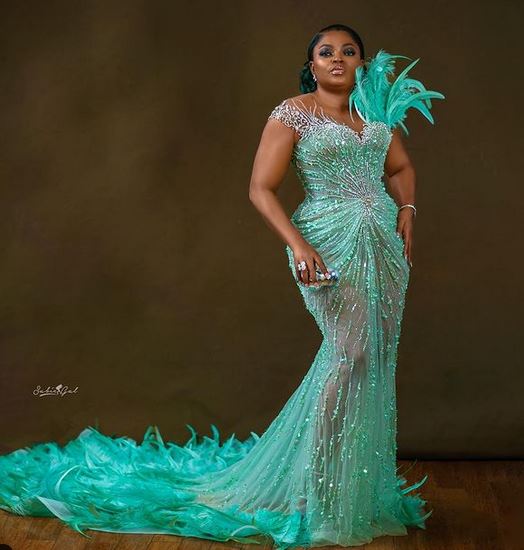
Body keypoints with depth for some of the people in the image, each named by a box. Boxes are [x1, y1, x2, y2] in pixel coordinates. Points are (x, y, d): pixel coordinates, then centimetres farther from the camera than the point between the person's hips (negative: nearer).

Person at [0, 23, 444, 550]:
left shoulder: (377, 110, 15)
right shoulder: (293, 112, -3)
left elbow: (401, 167, 28)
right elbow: (260, 188, -8)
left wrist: (406, 211, 9)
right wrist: (299, 246, -19)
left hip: (385, 243, 6)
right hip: (331, 243, -6)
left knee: (377, 354, 5)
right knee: (351, 349, -12)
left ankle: (359, 482, 20)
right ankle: (318, 486, 2)